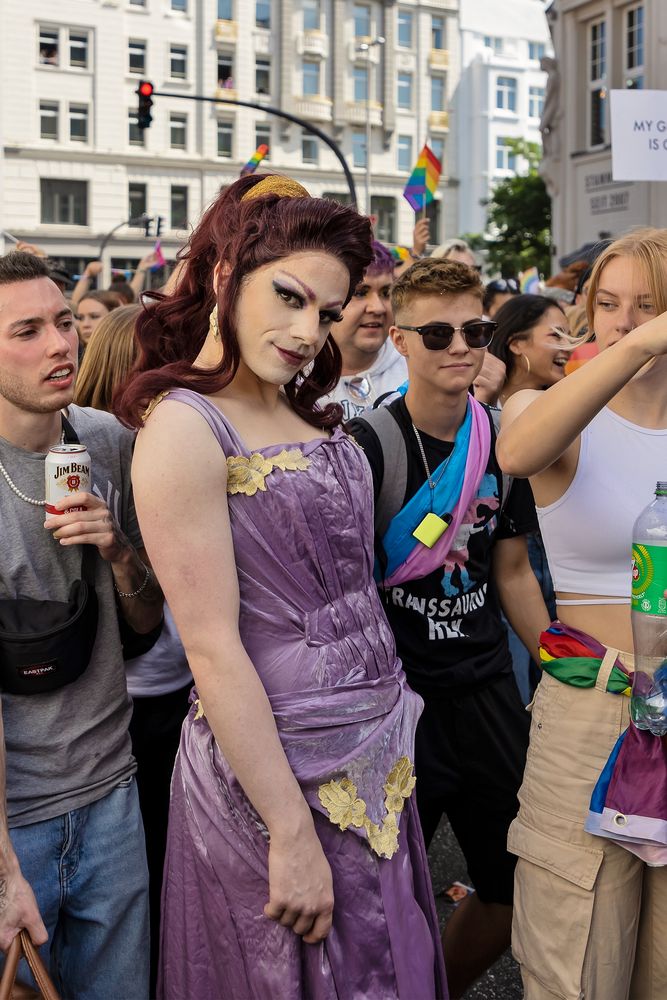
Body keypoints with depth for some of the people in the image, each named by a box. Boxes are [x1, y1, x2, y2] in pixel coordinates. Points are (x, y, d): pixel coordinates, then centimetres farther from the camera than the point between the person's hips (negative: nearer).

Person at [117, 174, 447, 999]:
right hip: (282, 764, -8)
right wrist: (292, 832, -20)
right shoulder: (184, 427, -17)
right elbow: (213, 648, -20)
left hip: (376, 751, 8)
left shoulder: (308, 414, 8)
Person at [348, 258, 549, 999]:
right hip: (398, 695, -5)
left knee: (517, 887, 14)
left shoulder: (503, 439, 4)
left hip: (486, 690, 6)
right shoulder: (369, 444, -13)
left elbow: (512, 572, 12)